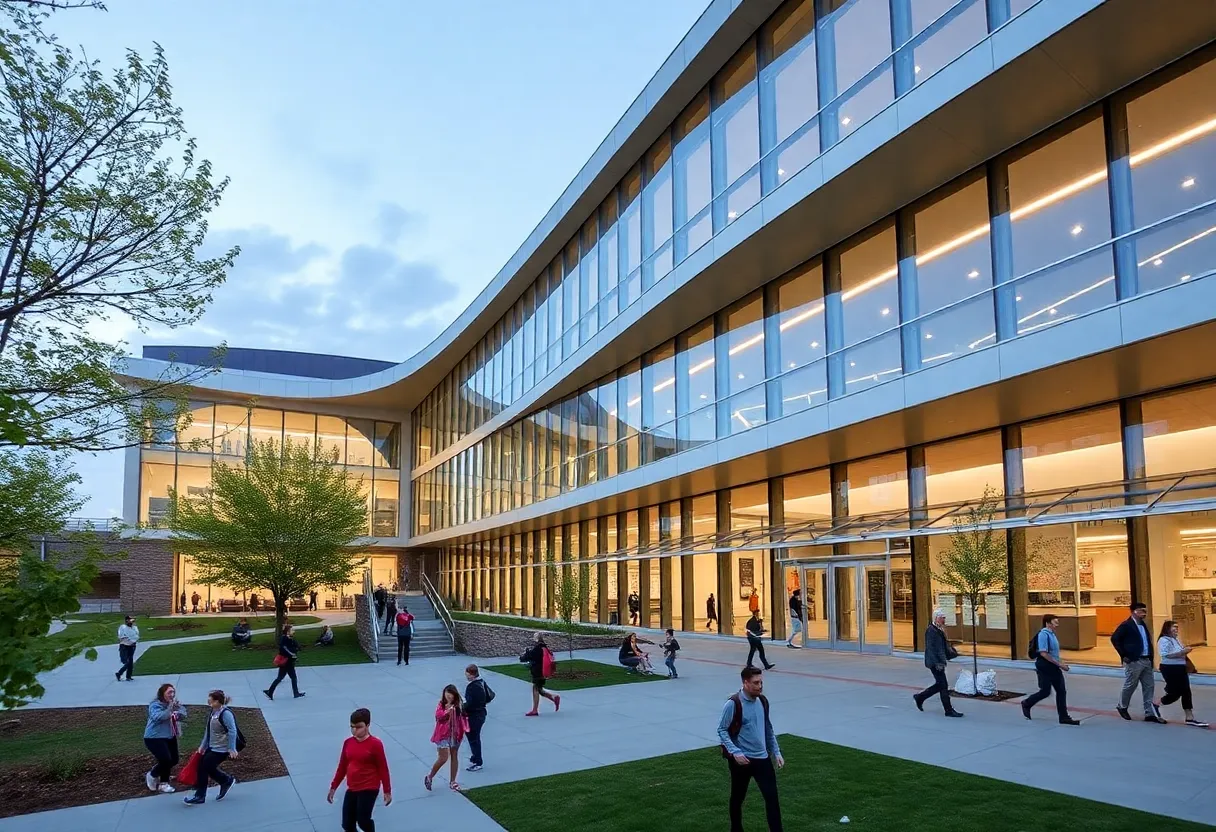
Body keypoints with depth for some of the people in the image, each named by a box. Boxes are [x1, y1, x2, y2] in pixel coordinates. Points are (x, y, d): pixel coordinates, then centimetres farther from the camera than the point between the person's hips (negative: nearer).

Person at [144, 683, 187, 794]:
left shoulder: (174, 704, 2)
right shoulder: (155, 705, -16)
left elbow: (183, 715, -4)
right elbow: (157, 717, -33)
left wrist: (178, 707, -23)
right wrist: (169, 709, -41)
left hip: (170, 737, 7)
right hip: (154, 738, -7)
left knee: (174, 760, 8)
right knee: (166, 759, -17)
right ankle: (152, 776, 14)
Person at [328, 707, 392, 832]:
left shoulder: (375, 744, -14)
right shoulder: (348, 742, 2)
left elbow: (383, 769, -10)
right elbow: (342, 767, 12)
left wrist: (387, 791, -8)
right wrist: (333, 787, 14)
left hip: (369, 789, -6)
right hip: (352, 789, 6)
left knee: (363, 821, -8)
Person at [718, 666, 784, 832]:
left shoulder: (763, 701, 3)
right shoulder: (733, 704, -17)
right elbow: (722, 730, -12)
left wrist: (776, 752, 11)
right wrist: (735, 752, -22)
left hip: (762, 758, 5)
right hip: (742, 759, -5)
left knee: (772, 797, -2)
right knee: (738, 798, 12)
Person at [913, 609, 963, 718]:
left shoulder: (940, 630, 13)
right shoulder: (931, 630, -16)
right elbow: (930, 648, -20)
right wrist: (937, 663, -23)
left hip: (940, 662, 10)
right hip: (935, 663, -10)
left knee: (939, 685, 15)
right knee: (943, 686, -4)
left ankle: (920, 697, 28)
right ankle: (949, 710, 4)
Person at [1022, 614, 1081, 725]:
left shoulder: (1051, 634, 10)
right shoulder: (1043, 634, -18)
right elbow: (1043, 653, -24)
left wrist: (1060, 664, 10)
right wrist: (1059, 664, -21)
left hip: (1054, 667, 9)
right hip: (1045, 667, -9)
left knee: (1061, 691, 5)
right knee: (1045, 692, -1)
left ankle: (1063, 717, 10)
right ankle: (1026, 704, 21)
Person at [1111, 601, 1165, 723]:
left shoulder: (1143, 624, 13)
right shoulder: (1126, 625, -12)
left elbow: (1147, 642, 22)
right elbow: (1114, 639, -17)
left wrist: (1151, 657, 11)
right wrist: (1124, 655, -15)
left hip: (1146, 661, 8)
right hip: (1134, 661, -8)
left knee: (1149, 686, 6)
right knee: (1130, 686, 3)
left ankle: (1150, 713, 9)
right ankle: (1122, 706, 22)